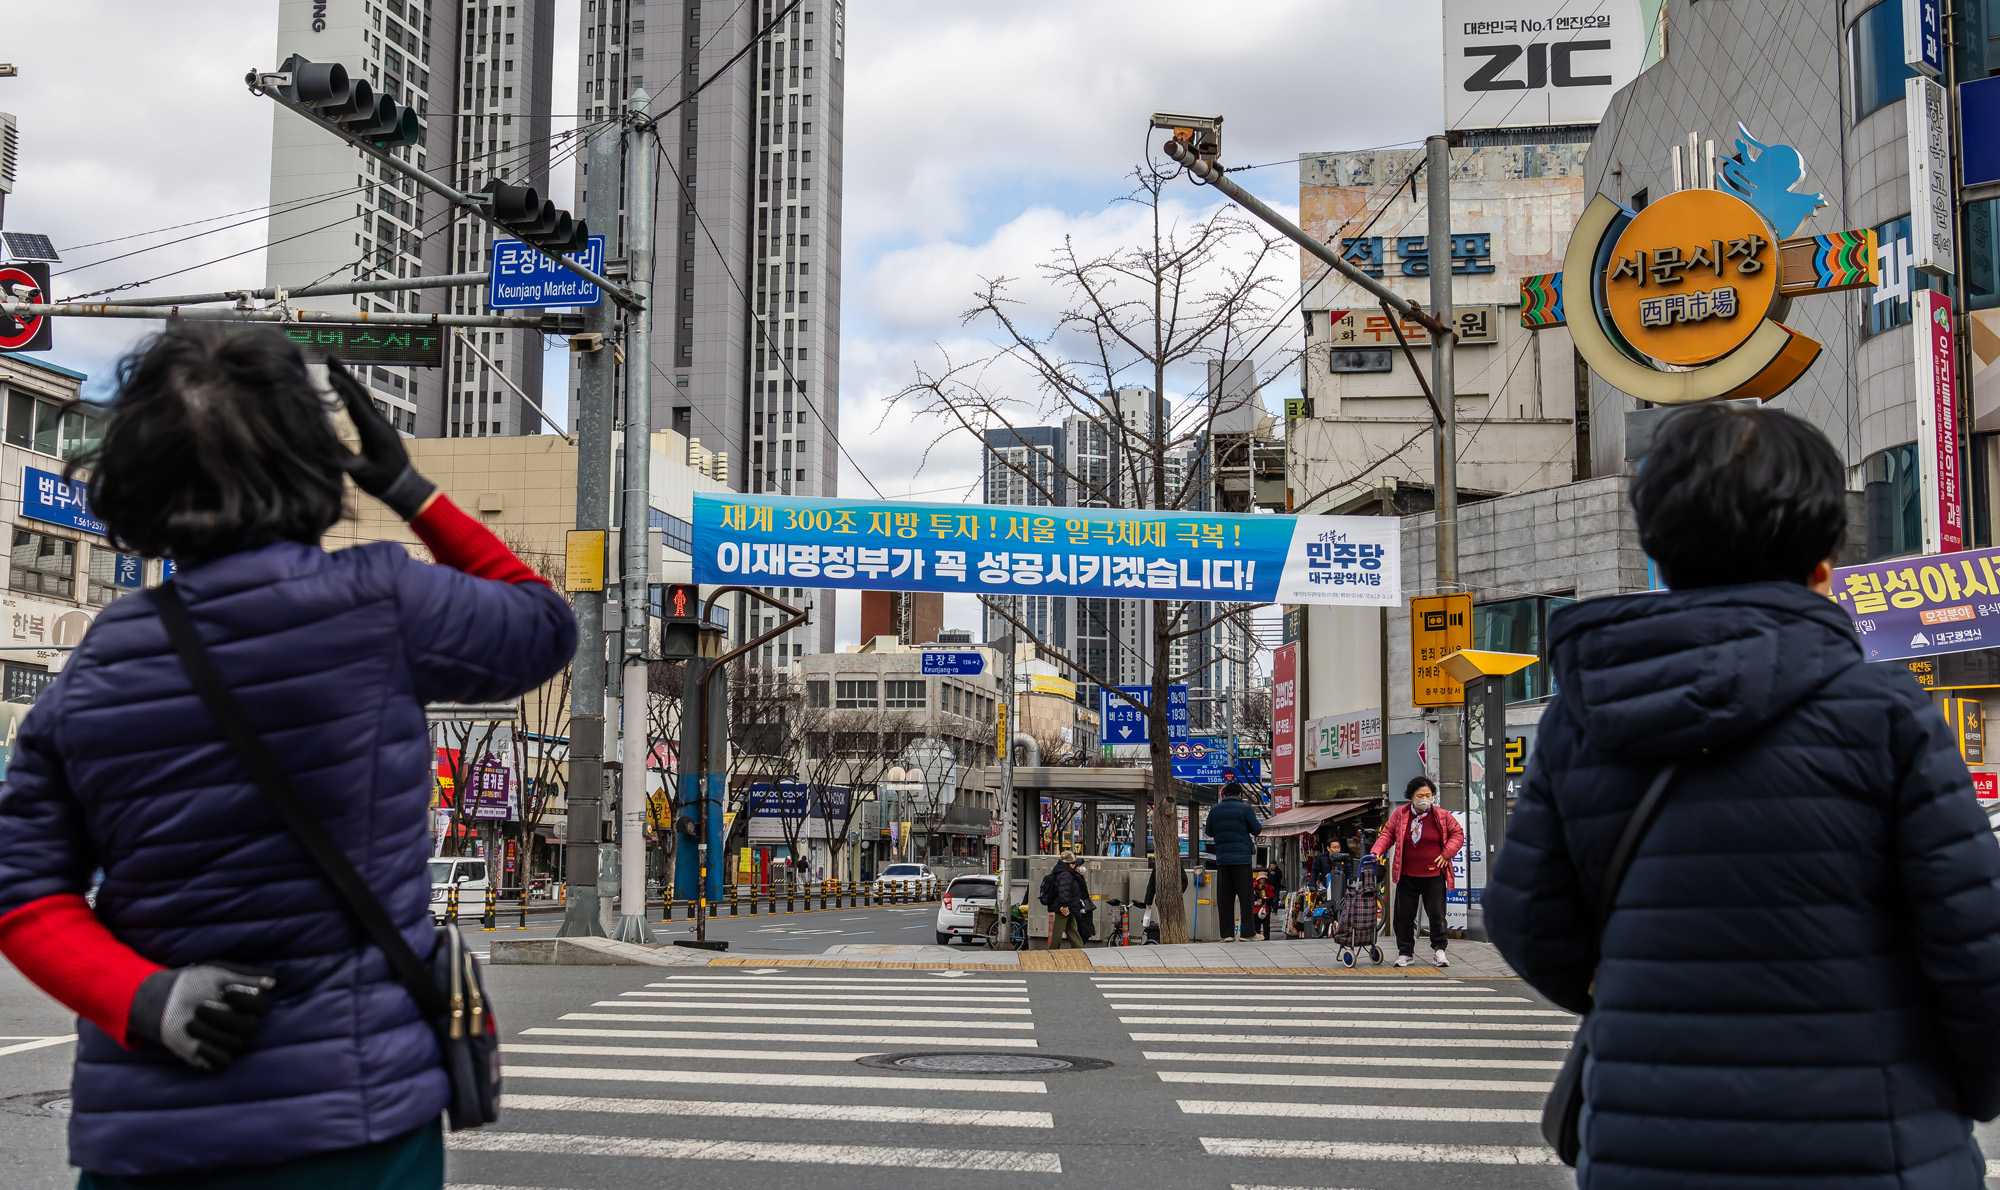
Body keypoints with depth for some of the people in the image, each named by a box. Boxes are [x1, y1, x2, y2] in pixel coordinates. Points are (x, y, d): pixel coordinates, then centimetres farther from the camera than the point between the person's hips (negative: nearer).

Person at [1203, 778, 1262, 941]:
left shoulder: (1215, 810, 8)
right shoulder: (1244, 808, -3)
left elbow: (1209, 832, 16)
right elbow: (1257, 830, 2)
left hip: (1222, 859, 3)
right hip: (1242, 858, -3)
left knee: (1224, 897, 6)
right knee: (1245, 895, 0)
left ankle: (1227, 933, 5)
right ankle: (1247, 931, -3)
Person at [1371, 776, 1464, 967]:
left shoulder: (1441, 816, -1)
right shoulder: (1400, 814, 1)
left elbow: (1457, 833, 9)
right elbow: (1388, 834, 7)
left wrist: (1446, 853, -2)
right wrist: (1376, 851, -8)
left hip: (1433, 875, -1)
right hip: (1406, 875, 1)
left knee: (1437, 914, 1)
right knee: (1404, 915, 4)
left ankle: (1439, 951, 18)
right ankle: (1405, 953, 16)